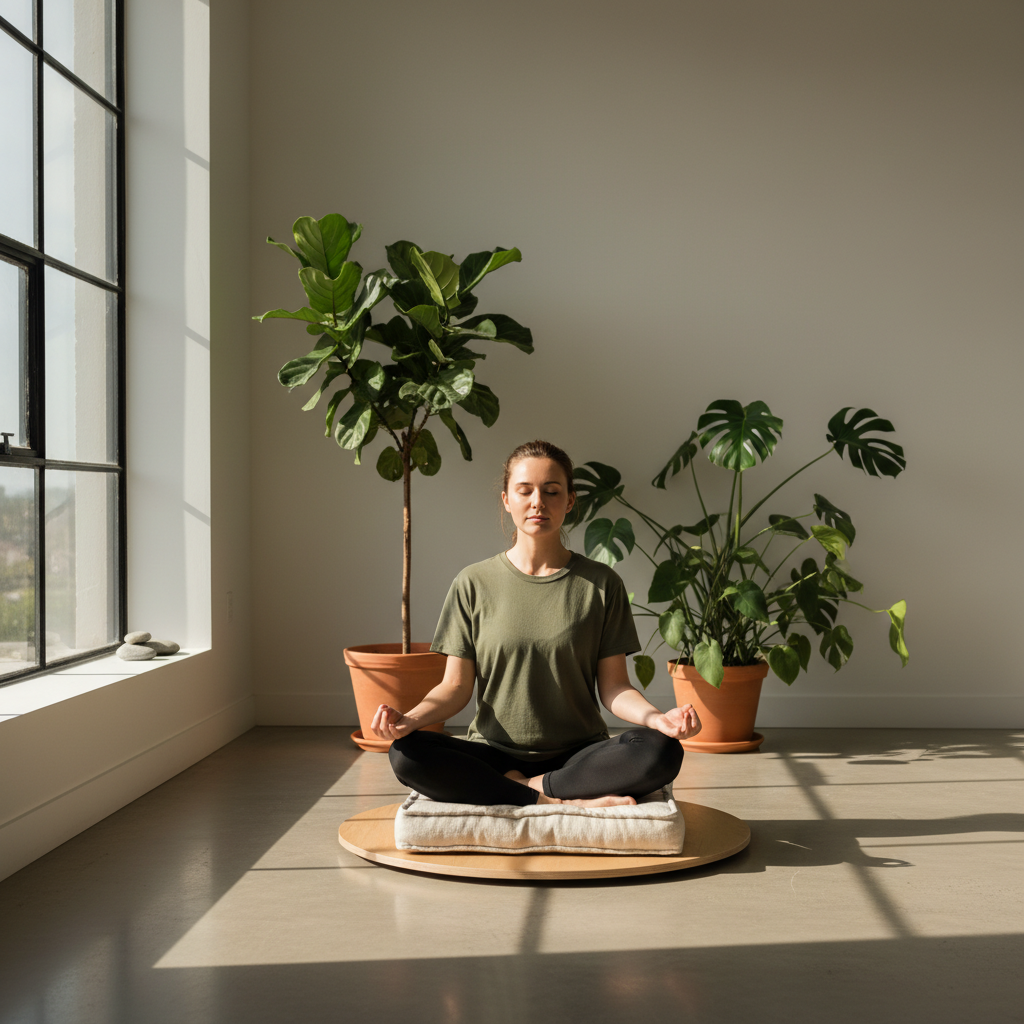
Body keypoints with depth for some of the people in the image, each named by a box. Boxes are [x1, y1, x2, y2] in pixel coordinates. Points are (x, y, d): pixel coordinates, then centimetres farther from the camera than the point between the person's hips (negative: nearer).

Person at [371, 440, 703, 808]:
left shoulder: (601, 584, 4)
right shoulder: (473, 584, 4)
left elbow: (613, 687, 2)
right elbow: (456, 686, 3)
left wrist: (656, 717, -20)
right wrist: (410, 718, -18)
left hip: (578, 755, 0)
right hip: (494, 754, 1)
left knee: (662, 752, -29)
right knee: (405, 754, -28)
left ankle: (528, 788, -17)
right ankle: (570, 801, -25)